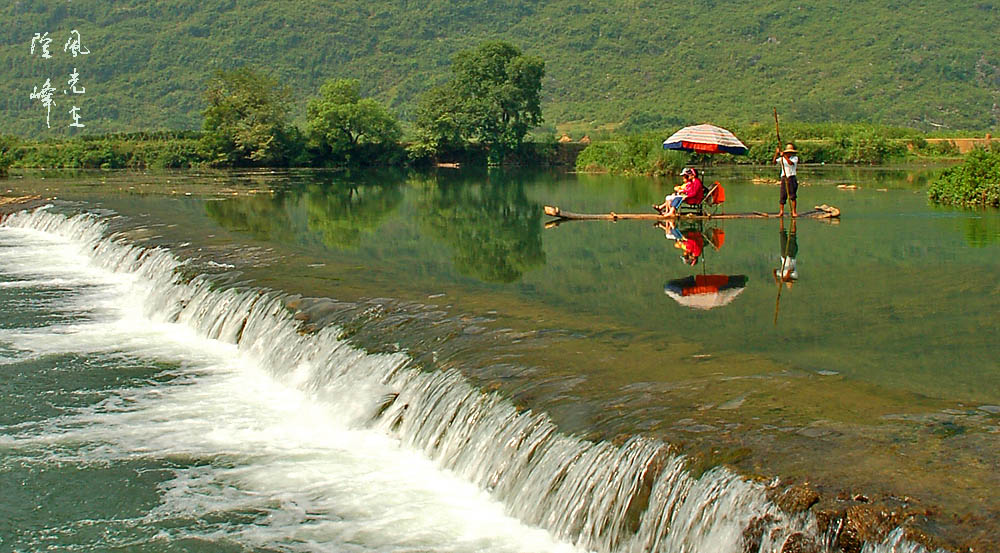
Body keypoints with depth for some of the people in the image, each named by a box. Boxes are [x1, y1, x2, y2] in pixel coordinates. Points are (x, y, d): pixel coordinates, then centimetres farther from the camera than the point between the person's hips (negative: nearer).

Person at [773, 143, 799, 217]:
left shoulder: (795, 158, 1)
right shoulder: (782, 158, 9)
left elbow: (791, 163, -20)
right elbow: (775, 161, -5)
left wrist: (784, 156, -27)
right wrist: (776, 154, -19)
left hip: (792, 177, -2)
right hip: (784, 178, 2)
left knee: (793, 196, -4)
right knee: (783, 195, -1)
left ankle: (794, 212, -1)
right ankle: (781, 211, 3)